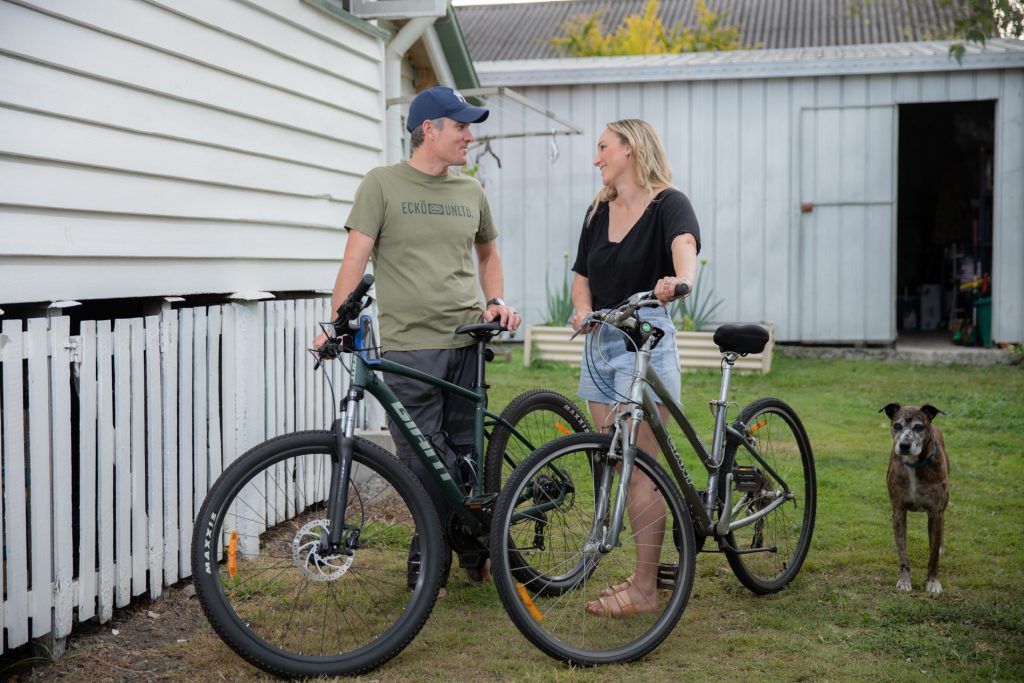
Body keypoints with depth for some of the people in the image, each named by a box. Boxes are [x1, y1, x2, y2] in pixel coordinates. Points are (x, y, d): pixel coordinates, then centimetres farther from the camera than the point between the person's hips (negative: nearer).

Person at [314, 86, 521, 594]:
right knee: (425, 463, -2)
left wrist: (496, 301, 11)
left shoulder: (470, 191, 14)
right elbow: (357, 256, -6)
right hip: (410, 347, -4)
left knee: (467, 455, 9)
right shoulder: (382, 184, 0)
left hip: (466, 342, 4)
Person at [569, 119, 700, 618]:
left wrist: (679, 281, -50)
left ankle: (645, 590, -1)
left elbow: (685, 245, -28)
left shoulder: (668, 203, -7)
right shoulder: (599, 211, 15)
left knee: (638, 470, -8)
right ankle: (648, 571, 21)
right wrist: (584, 310, -3)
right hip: (599, 343, 7)